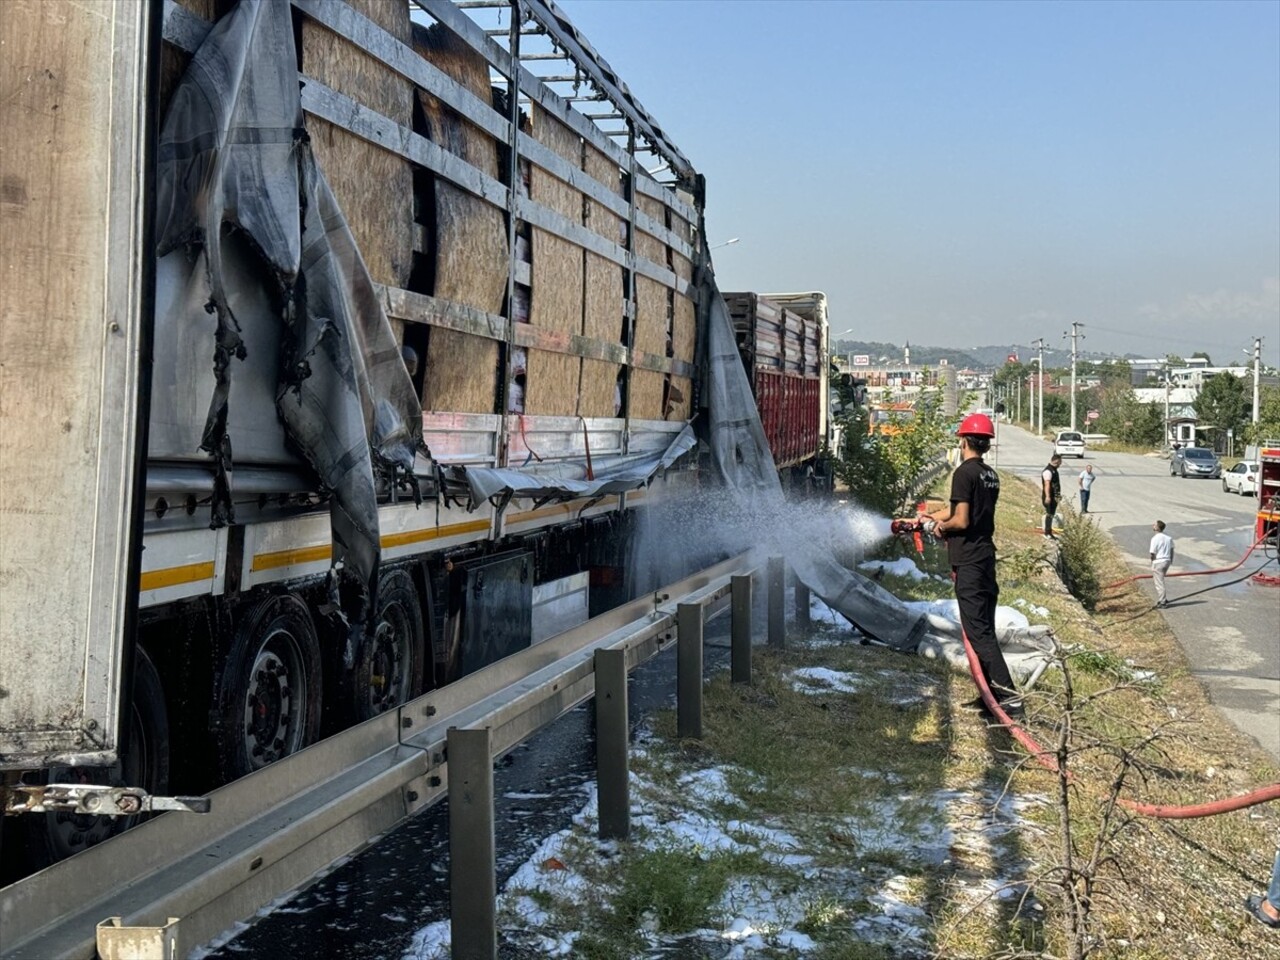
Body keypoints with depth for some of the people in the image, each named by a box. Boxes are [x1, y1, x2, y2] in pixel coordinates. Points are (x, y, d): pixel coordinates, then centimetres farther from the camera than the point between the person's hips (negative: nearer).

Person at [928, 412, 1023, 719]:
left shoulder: (965, 472, -13)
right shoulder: (991, 475, 13)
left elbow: (961, 520, -19)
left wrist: (941, 527, 2)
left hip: (968, 562, -9)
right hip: (986, 557, 9)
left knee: (978, 632, -8)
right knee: (984, 629, 14)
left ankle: (1009, 696, -13)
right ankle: (991, 694, 19)